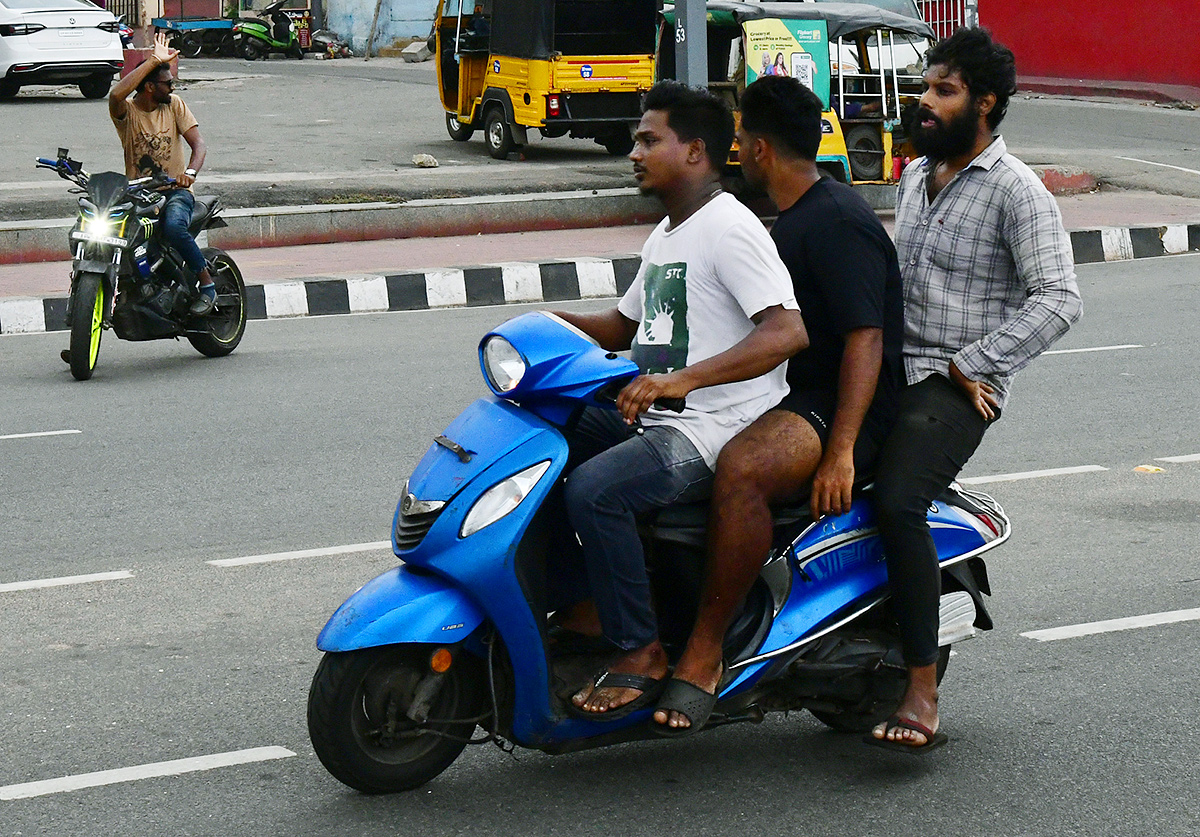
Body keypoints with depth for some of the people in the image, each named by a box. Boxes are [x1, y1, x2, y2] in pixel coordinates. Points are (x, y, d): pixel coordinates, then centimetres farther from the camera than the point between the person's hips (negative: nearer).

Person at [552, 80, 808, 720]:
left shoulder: (730, 228, -13)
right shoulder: (665, 236, 19)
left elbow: (788, 331, -26)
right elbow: (623, 326, 32)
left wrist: (684, 379, -35)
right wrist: (555, 324, 12)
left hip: (720, 430, -10)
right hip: (656, 419, 10)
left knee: (593, 490, -29)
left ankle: (641, 651, -17)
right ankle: (581, 598, 8)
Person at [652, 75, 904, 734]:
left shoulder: (837, 221, -14)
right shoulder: (794, 217, 18)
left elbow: (866, 338, -22)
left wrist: (840, 452, -31)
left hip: (838, 406, -11)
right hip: (790, 397, 11)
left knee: (741, 468, -38)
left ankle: (703, 654, -32)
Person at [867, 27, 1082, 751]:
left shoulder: (1016, 190, -8)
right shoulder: (916, 177, 18)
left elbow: (1059, 297, -16)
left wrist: (975, 365, -18)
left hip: (960, 385, -9)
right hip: (892, 368, 9)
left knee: (897, 501, -29)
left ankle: (923, 694, -28)